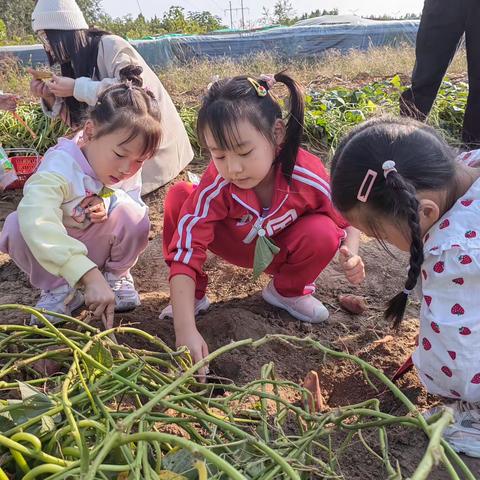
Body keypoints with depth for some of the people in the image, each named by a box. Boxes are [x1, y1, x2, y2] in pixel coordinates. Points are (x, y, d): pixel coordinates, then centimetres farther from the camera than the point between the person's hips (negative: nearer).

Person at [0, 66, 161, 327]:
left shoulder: (128, 168, -16)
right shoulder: (60, 167, -35)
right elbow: (38, 224, -50)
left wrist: (109, 201, -33)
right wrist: (89, 275, -59)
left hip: (97, 246, 3)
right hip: (55, 248, -2)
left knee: (132, 214, -27)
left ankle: (116, 273, -1)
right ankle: (59, 288, -11)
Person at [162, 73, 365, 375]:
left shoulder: (309, 177, -32)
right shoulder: (217, 184, -35)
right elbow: (185, 252, -39)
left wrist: (352, 254, -34)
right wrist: (185, 330, -47)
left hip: (282, 250, 1)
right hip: (237, 245, 0)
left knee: (322, 233, -33)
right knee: (178, 196, -25)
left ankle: (288, 291, 2)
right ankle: (194, 295, -5)